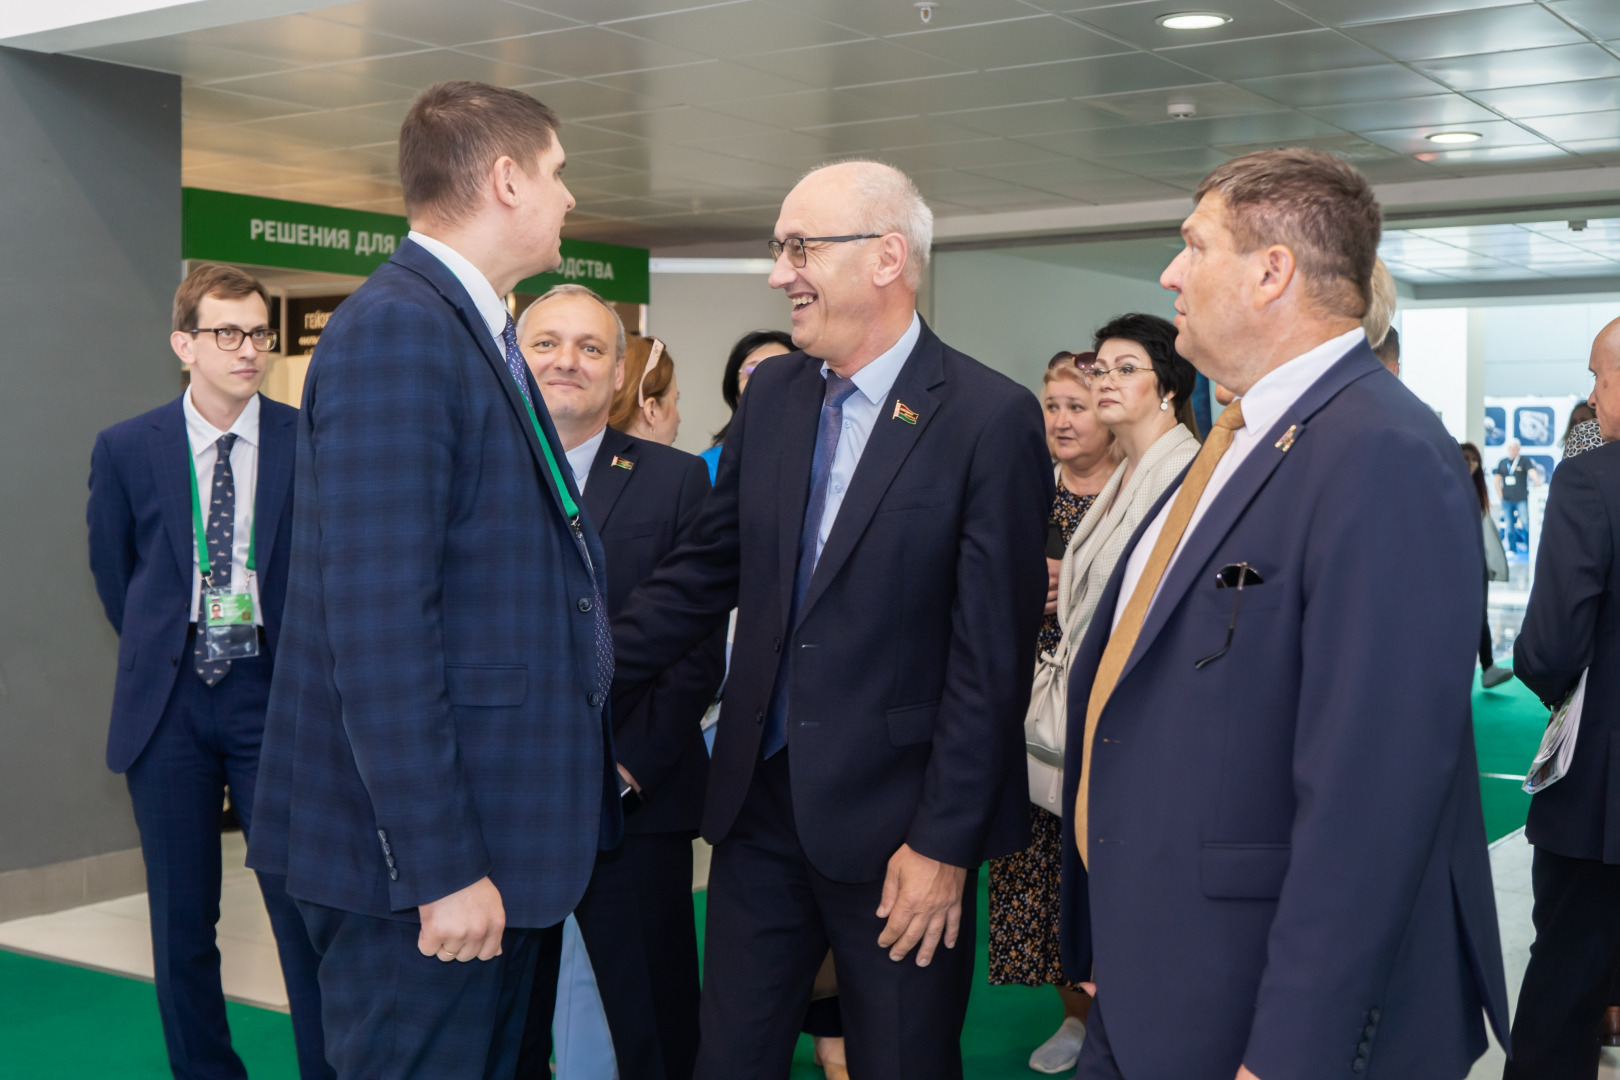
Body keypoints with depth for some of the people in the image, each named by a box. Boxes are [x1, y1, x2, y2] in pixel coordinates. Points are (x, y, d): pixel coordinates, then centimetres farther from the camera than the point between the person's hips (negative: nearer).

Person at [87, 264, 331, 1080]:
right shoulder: (125, 449, 1)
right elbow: (112, 573, 13)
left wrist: (297, 661, 6)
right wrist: (163, 656, 13)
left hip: (274, 694, -1)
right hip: (168, 702, 2)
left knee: (304, 905, -2)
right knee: (182, 919, 9)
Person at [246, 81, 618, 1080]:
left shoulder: (475, 330, 13)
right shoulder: (397, 331, -17)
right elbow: (379, 621, -23)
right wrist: (440, 867, -23)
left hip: (507, 825, 10)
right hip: (425, 851, -10)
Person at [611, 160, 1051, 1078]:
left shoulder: (990, 418, -13)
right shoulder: (772, 397, 6)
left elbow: (992, 652, -14)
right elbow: (708, 571, 10)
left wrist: (944, 843, -14)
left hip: (893, 821, -5)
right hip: (760, 801, 5)